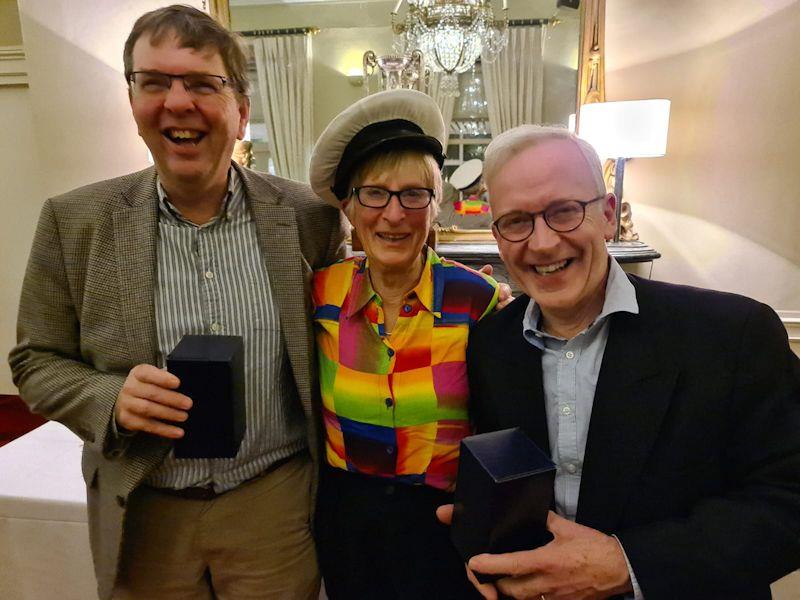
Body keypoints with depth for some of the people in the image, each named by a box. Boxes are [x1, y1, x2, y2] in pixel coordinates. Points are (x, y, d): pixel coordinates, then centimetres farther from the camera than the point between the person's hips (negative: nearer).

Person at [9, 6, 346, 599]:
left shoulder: (310, 216, -8)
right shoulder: (75, 220, -7)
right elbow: (37, 361, 2)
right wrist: (110, 399, -19)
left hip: (277, 504, 0)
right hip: (145, 516, 1)